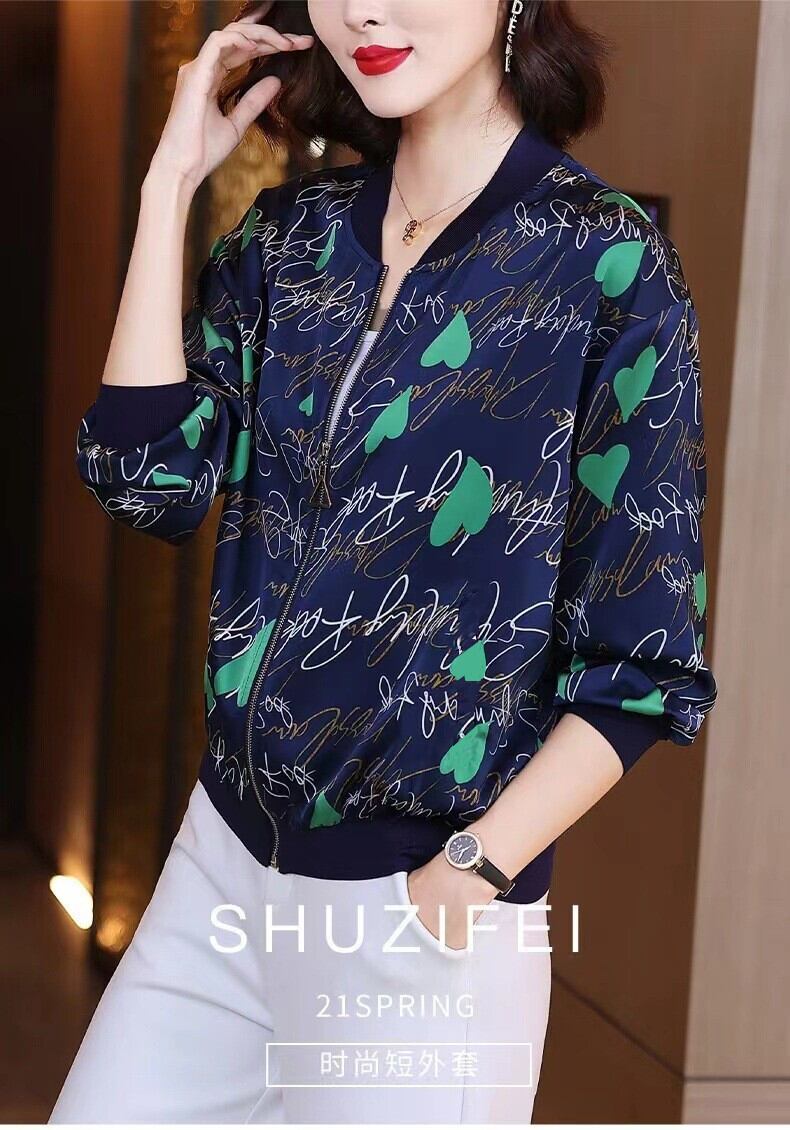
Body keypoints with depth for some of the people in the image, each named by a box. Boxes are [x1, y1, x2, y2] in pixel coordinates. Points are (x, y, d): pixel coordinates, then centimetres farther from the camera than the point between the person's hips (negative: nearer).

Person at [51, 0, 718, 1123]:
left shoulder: (606, 261, -11)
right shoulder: (292, 232, 6)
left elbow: (645, 657, -10)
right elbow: (152, 475, -4)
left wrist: (472, 874, -16)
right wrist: (173, 179, -4)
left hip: (426, 909, -5)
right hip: (227, 858, 6)